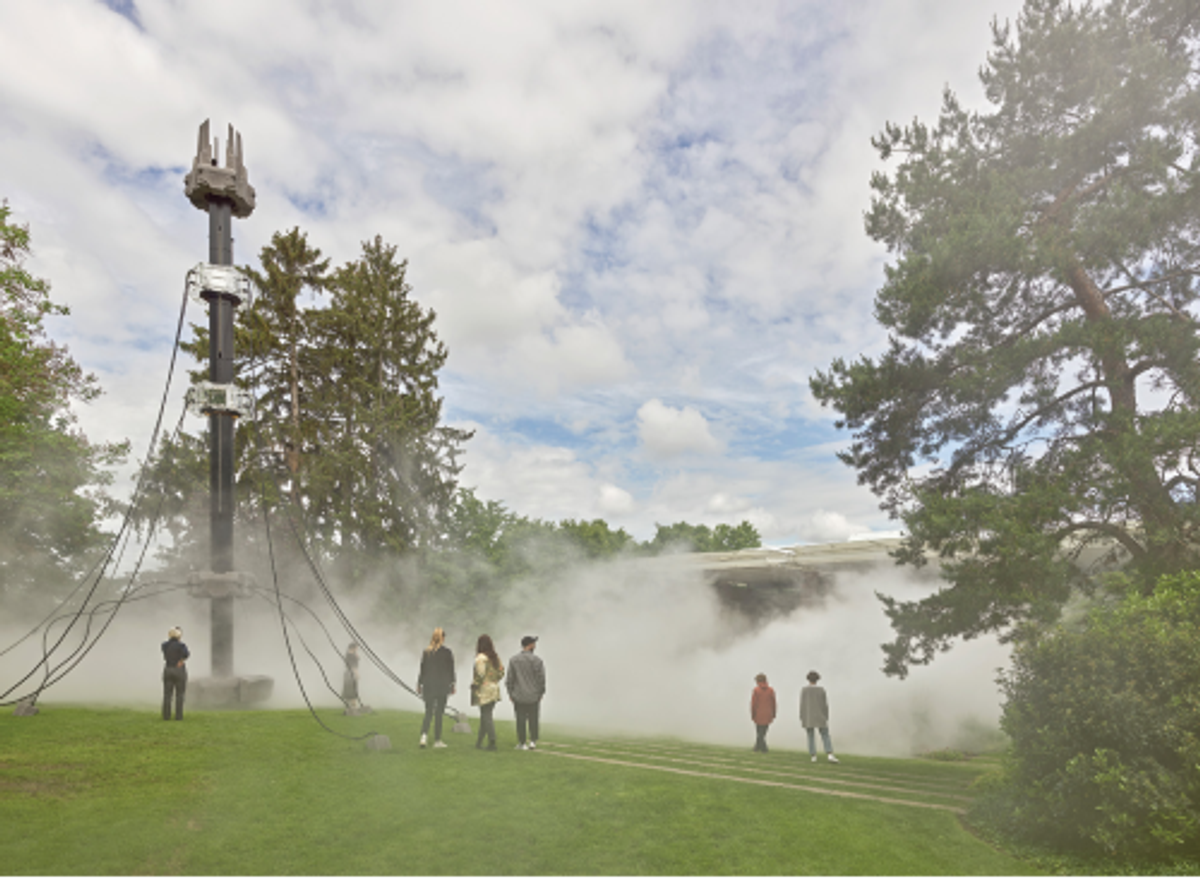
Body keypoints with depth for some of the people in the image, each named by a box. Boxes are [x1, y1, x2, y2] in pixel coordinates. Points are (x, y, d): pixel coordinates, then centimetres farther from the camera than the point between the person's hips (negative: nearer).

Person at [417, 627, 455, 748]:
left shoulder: (427, 651, 2)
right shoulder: (446, 651, -5)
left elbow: (422, 669, 5)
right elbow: (451, 670, -3)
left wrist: (419, 684, 13)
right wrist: (452, 684, 4)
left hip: (428, 685, 3)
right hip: (442, 686, -3)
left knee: (428, 712, 10)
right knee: (439, 713, 4)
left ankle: (424, 734, -10)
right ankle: (437, 740, 6)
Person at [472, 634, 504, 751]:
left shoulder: (481, 658, -15)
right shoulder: (495, 657, 9)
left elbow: (480, 674, -22)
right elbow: (501, 672, 13)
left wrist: (473, 684, -7)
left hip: (484, 691, -8)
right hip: (494, 690, 8)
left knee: (487, 716, -3)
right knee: (485, 716, 15)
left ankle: (492, 742, -4)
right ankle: (479, 742, 23)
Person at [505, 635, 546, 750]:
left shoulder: (513, 660, 1)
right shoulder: (536, 660, -9)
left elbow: (509, 678, 3)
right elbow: (541, 678, -8)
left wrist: (510, 693, 11)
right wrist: (541, 692, 5)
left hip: (518, 697, 2)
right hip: (533, 696, -2)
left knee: (521, 720, 6)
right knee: (533, 720, 8)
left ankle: (522, 743, 8)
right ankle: (533, 741, 7)